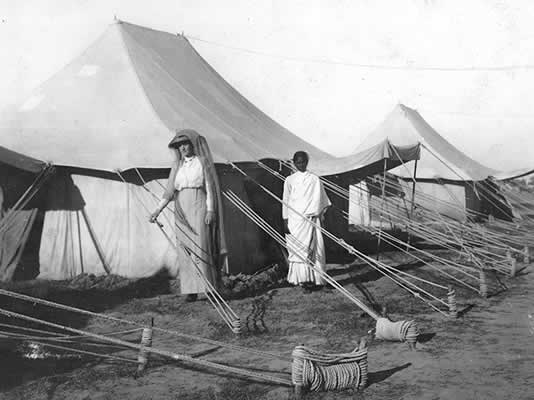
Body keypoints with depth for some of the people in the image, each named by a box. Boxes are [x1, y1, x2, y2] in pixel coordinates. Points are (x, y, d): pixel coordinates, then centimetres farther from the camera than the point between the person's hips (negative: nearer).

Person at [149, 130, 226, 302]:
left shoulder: (202, 162, 3)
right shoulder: (177, 166, 13)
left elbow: (209, 187, -1)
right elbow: (169, 191, 9)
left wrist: (210, 210, -10)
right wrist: (157, 210, -2)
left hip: (199, 208, -4)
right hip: (181, 212, 4)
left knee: (200, 247, -10)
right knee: (184, 250, 0)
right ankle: (191, 290, 4)